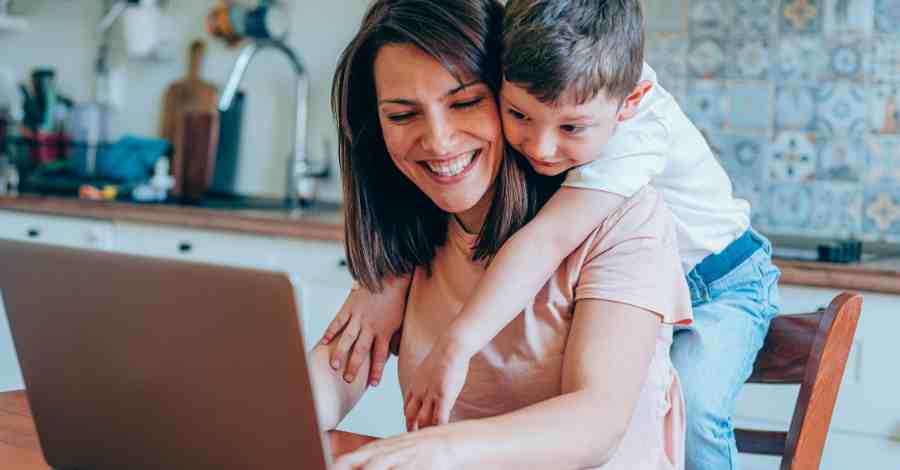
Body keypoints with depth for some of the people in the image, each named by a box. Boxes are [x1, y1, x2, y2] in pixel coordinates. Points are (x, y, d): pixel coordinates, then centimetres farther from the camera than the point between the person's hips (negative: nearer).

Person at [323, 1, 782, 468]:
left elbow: (548, 241, -45)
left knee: (689, 406, -27)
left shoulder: (639, 131, -37)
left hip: (718, 284, -5)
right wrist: (389, 281, -31)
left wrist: (456, 346, -49)